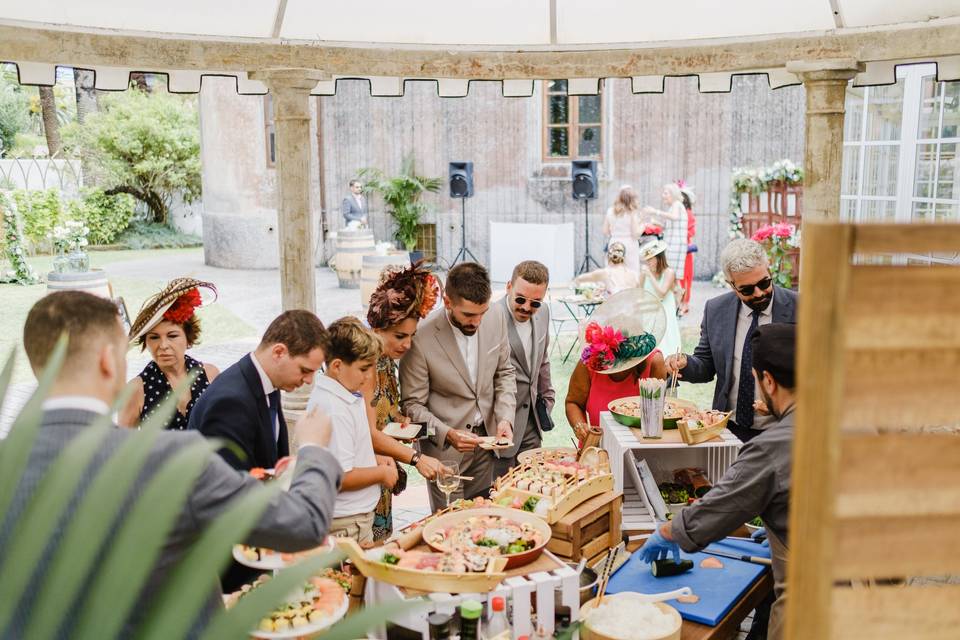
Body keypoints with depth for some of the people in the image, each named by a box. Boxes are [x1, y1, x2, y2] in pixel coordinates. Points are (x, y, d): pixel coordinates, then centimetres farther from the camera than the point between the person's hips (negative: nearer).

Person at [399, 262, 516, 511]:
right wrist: (448, 434, -26)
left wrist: (505, 417, -7)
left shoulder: (495, 320, -8)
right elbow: (412, 405, -13)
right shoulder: (421, 339, -23)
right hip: (444, 448, -4)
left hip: (486, 438, 4)